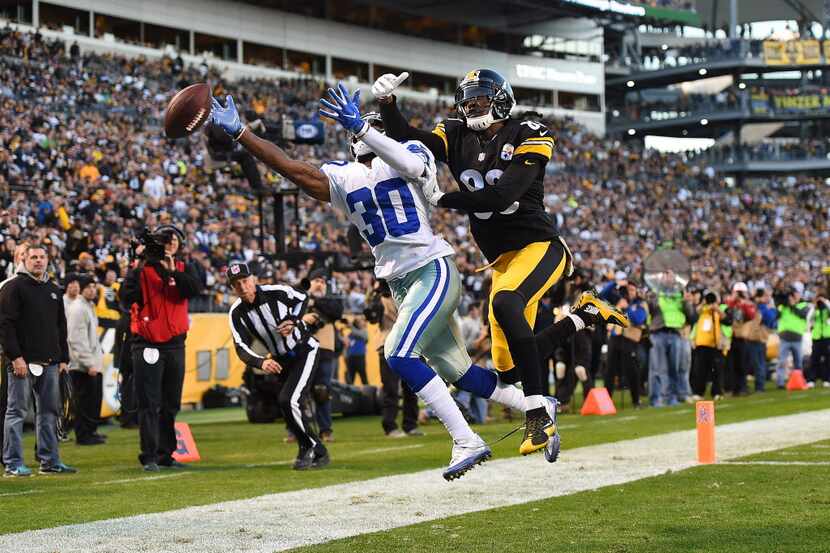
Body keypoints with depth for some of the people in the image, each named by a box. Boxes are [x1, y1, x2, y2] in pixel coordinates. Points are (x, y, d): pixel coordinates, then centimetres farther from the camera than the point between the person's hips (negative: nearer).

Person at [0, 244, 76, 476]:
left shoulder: (54, 290, 18)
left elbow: (61, 326, 23)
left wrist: (63, 358, 15)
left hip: (49, 362, 7)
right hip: (22, 361, -7)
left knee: (49, 411, 8)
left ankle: (49, 461, 14)